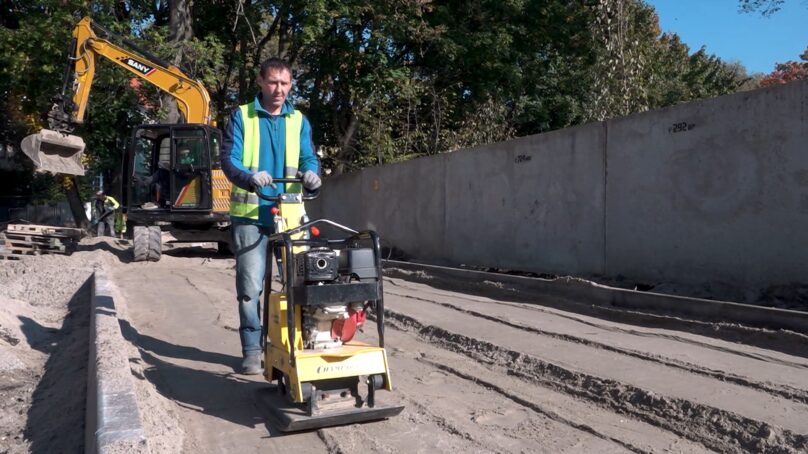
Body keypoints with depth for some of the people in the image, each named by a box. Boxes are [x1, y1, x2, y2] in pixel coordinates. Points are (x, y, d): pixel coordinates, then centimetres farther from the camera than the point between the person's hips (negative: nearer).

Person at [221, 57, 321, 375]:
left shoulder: (298, 121, 14)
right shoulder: (242, 117, 4)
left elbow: (308, 156, 6)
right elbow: (229, 158, -5)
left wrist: (311, 172, -19)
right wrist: (250, 177, -27)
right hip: (250, 213, -2)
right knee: (250, 285, -1)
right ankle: (252, 349, 9)